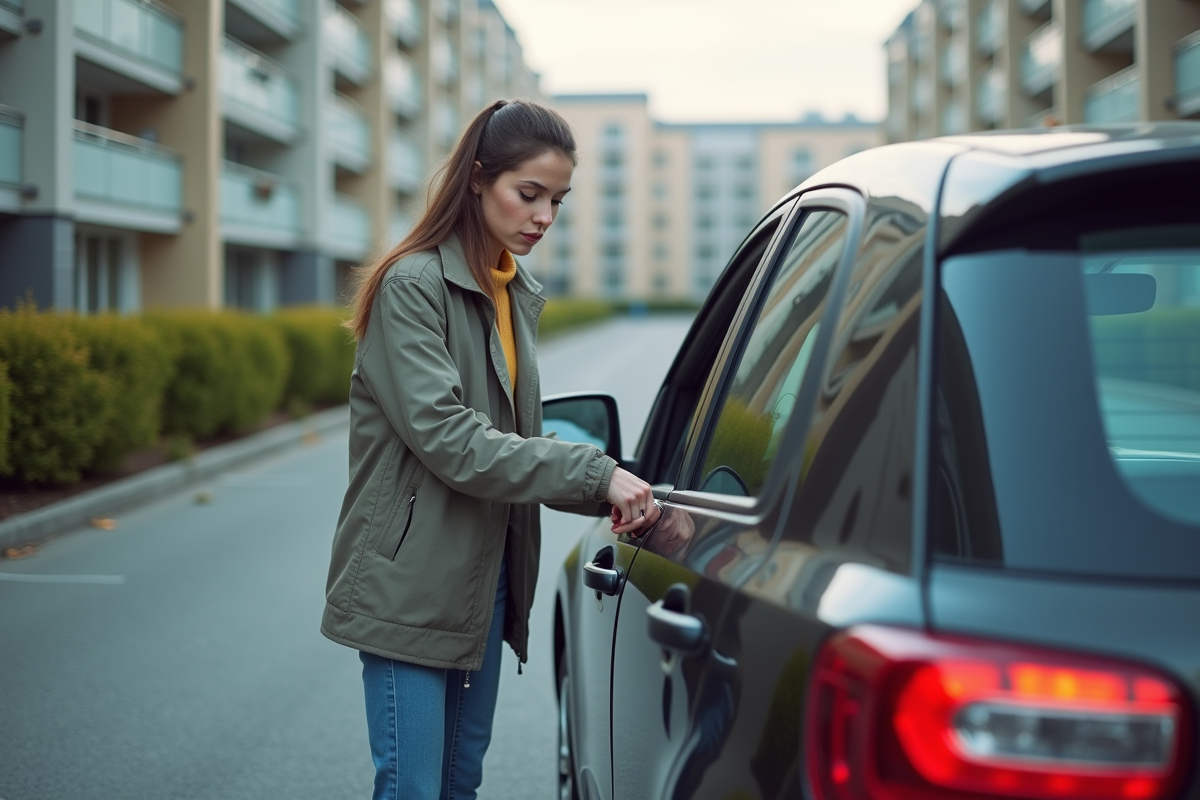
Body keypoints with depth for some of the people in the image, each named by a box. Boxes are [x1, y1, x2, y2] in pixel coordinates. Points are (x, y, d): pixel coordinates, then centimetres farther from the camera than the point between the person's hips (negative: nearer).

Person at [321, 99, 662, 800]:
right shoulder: (412, 286, -14)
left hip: (486, 579, 8)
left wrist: (609, 493, -4)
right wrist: (594, 473, -26)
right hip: (413, 585, -8)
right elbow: (447, 438, -24)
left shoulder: (518, 296, 11)